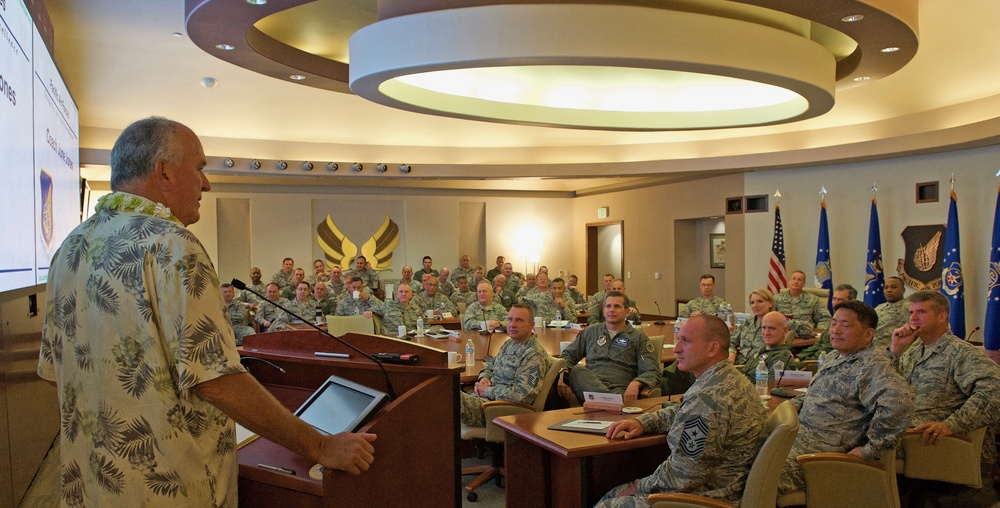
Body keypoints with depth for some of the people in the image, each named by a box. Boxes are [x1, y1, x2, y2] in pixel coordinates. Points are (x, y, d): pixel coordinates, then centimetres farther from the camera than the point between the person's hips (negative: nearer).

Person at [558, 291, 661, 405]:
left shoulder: (638, 337, 13)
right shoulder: (590, 332, 24)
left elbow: (652, 373, 5)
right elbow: (567, 355, 23)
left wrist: (635, 384, -20)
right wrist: (562, 376, -1)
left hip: (620, 390, -5)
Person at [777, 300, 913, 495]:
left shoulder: (872, 365, -13)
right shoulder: (833, 357, 18)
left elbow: (899, 400, -30)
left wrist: (870, 449, -25)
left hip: (821, 450, -9)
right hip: (798, 435, 9)